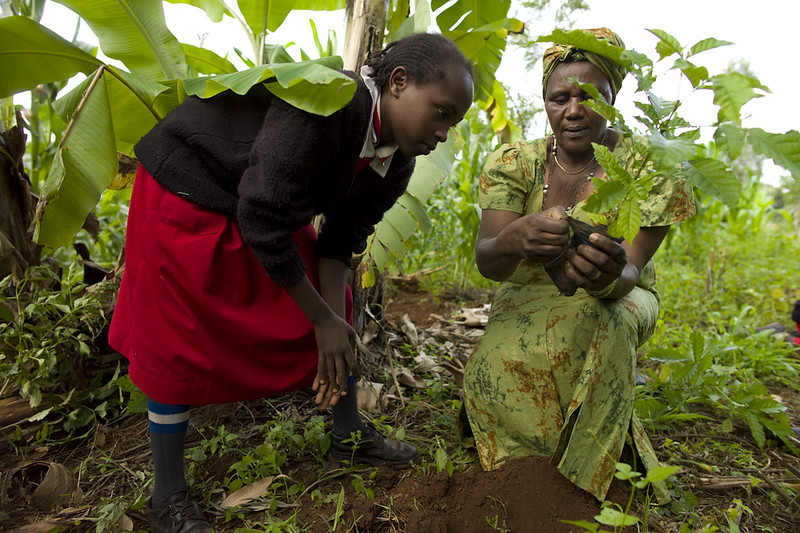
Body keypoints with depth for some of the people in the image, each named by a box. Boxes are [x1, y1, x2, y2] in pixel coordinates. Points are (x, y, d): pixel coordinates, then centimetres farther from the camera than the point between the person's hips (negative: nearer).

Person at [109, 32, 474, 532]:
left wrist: (334, 324, -11)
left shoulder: (396, 160, -8)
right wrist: (322, 320, -23)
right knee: (178, 342, -3)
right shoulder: (326, 102, -36)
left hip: (267, 205, 8)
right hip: (186, 196, -7)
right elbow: (263, 224, -32)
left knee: (336, 309, 7)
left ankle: (350, 434, 29)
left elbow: (342, 238, -3)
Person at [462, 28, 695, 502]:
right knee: (495, 369, -29)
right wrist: (513, 241, -50)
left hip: (619, 301, -1)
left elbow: (630, 272, -27)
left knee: (595, 321, -36)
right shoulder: (514, 162, -11)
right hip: (529, 298, 1)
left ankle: (584, 476, -12)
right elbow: (486, 260, -25)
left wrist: (609, 277, -53)